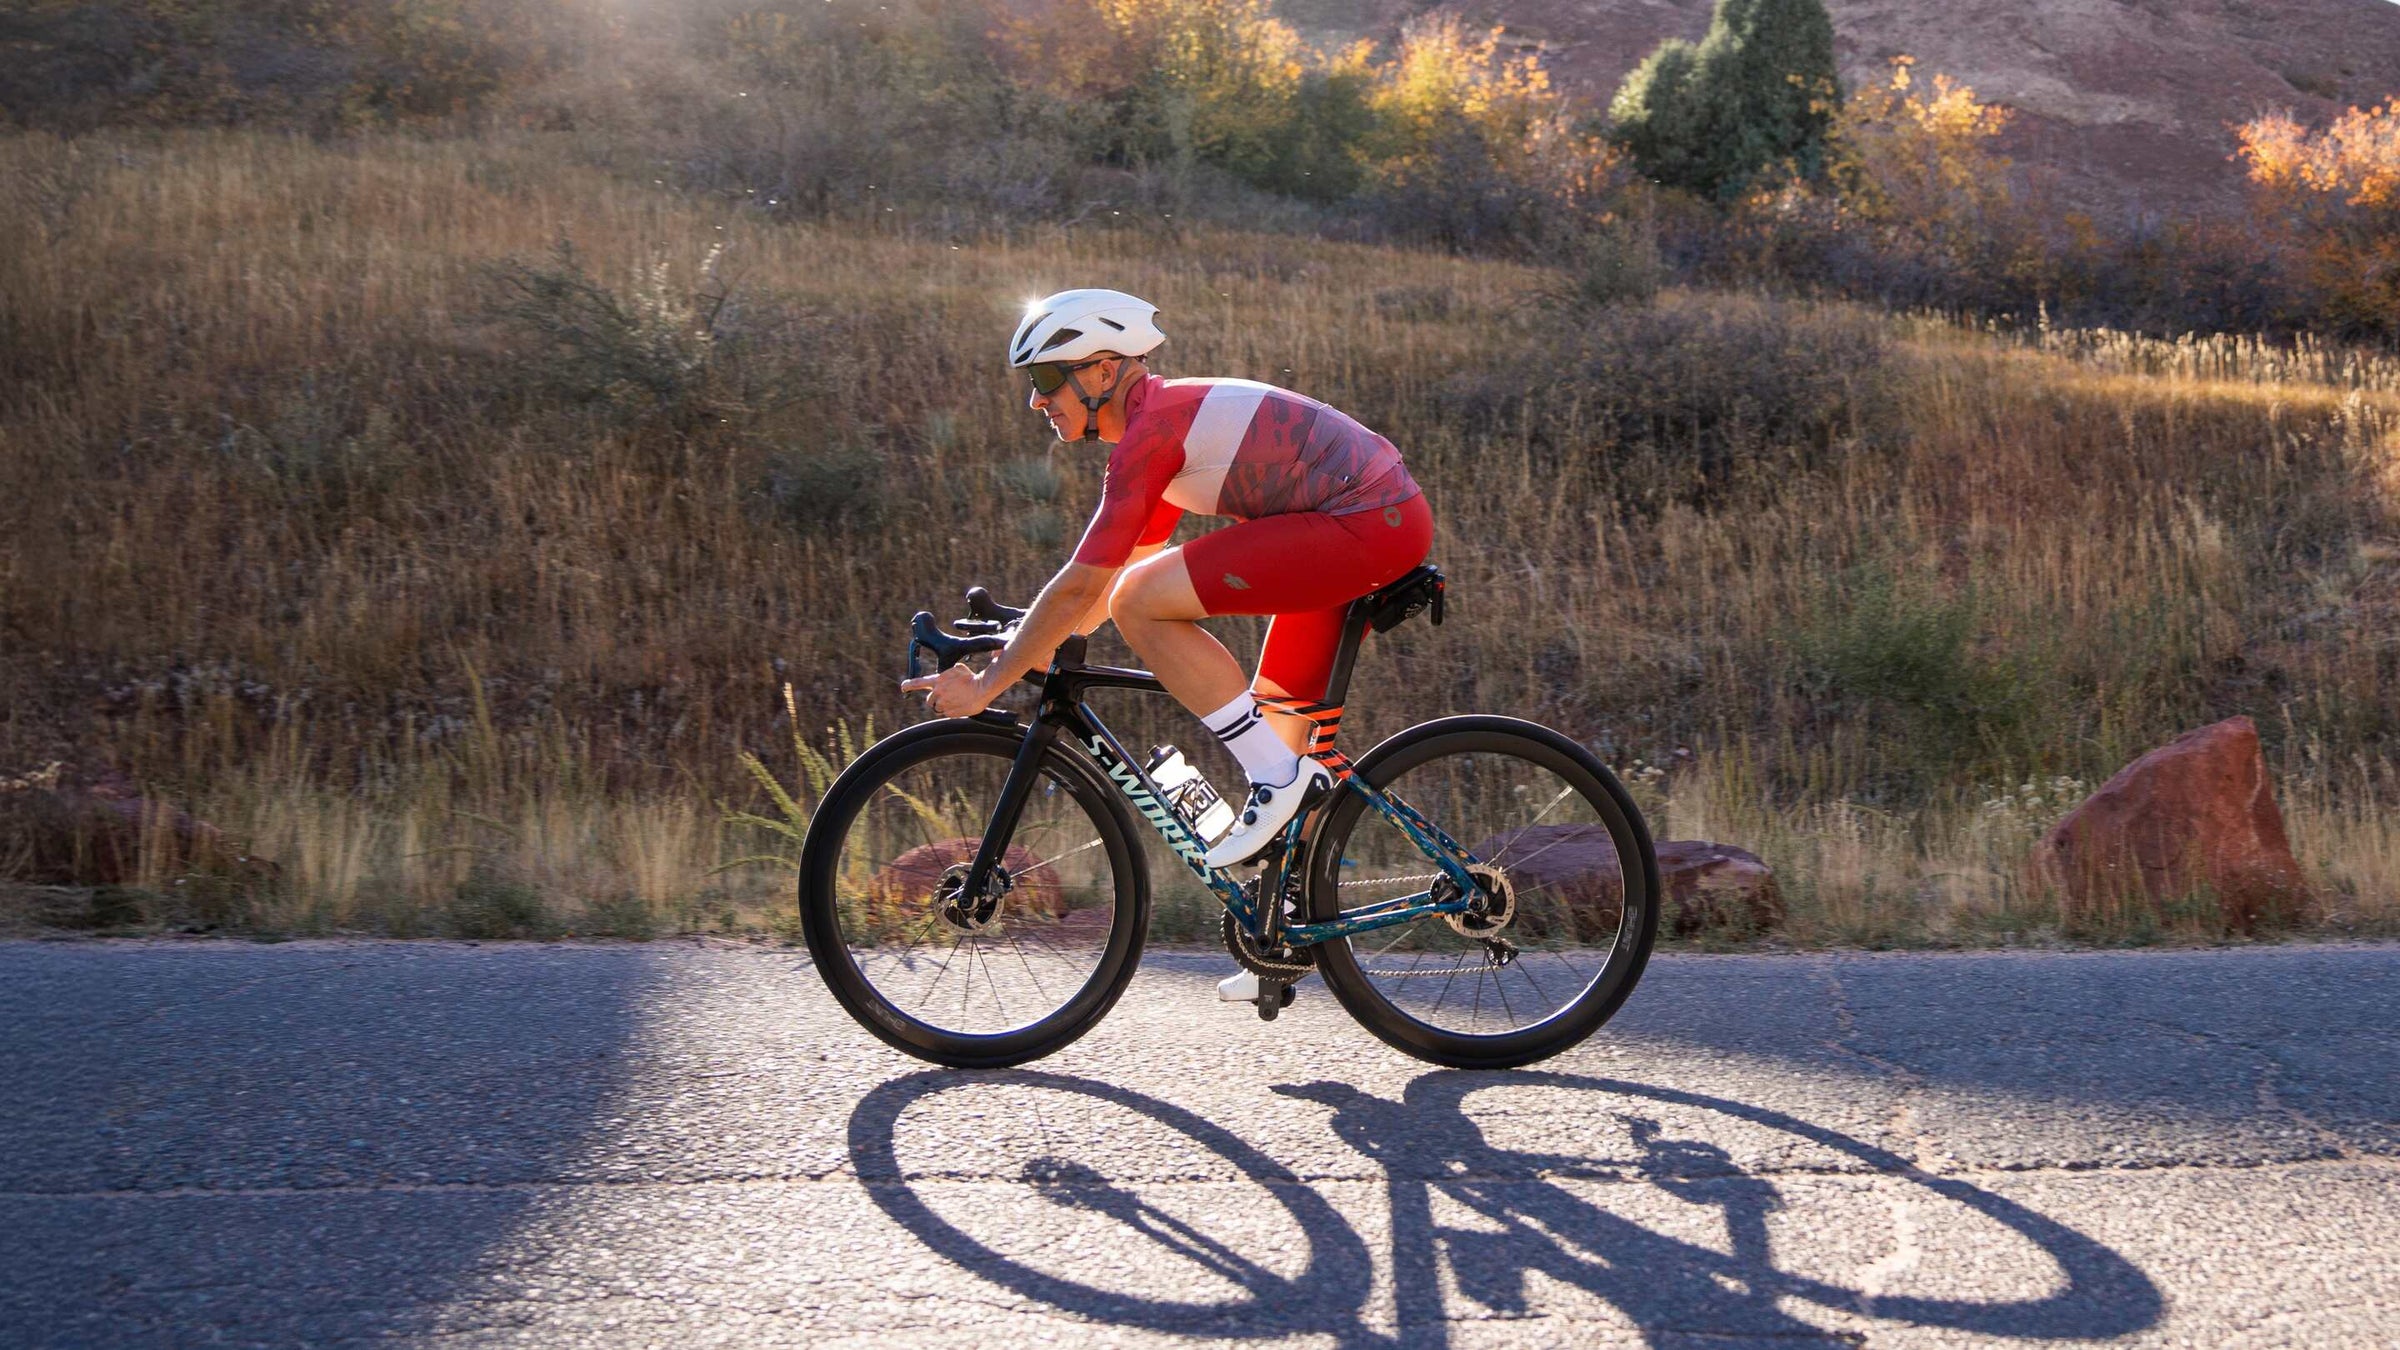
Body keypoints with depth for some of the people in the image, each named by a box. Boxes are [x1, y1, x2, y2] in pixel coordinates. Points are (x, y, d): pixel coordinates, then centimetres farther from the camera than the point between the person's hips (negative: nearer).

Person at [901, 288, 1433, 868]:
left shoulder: (1152, 431, -14)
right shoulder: (1172, 414, 17)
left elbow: (1081, 586, -14)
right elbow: (1130, 562, 27)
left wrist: (985, 685, -7)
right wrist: (1039, 642, 24)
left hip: (1364, 525, -11)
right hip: (1394, 519, 11)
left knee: (1138, 606, -13)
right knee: (1274, 714, 17)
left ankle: (1278, 777, -8)